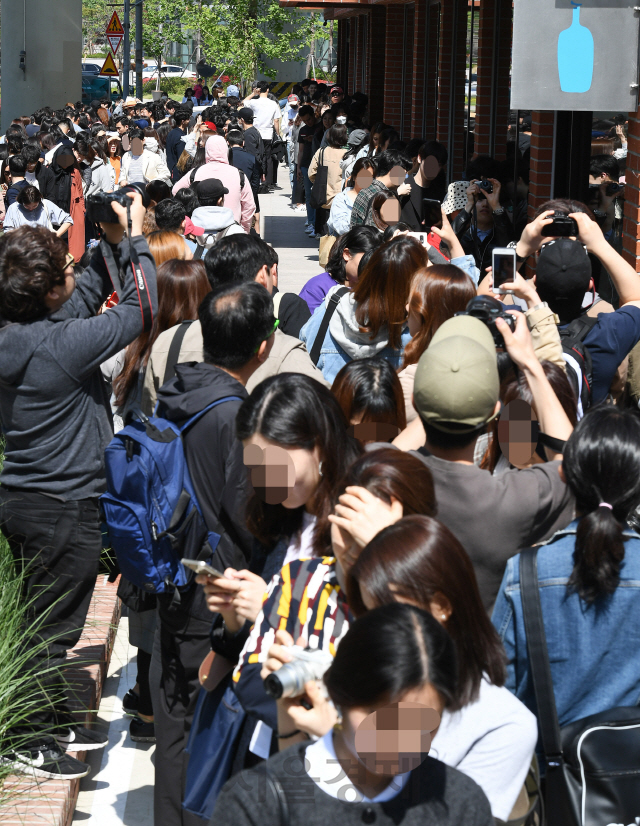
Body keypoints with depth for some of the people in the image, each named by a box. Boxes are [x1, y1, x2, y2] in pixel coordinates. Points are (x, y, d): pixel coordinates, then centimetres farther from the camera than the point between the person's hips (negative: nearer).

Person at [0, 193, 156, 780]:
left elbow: (82, 303, 17)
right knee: (53, 628, 4)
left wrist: (111, 247, 11)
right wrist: (135, 240, -3)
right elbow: (141, 309, -15)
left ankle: (54, 722, 33)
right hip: (65, 507, -9)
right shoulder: (61, 345, -24)